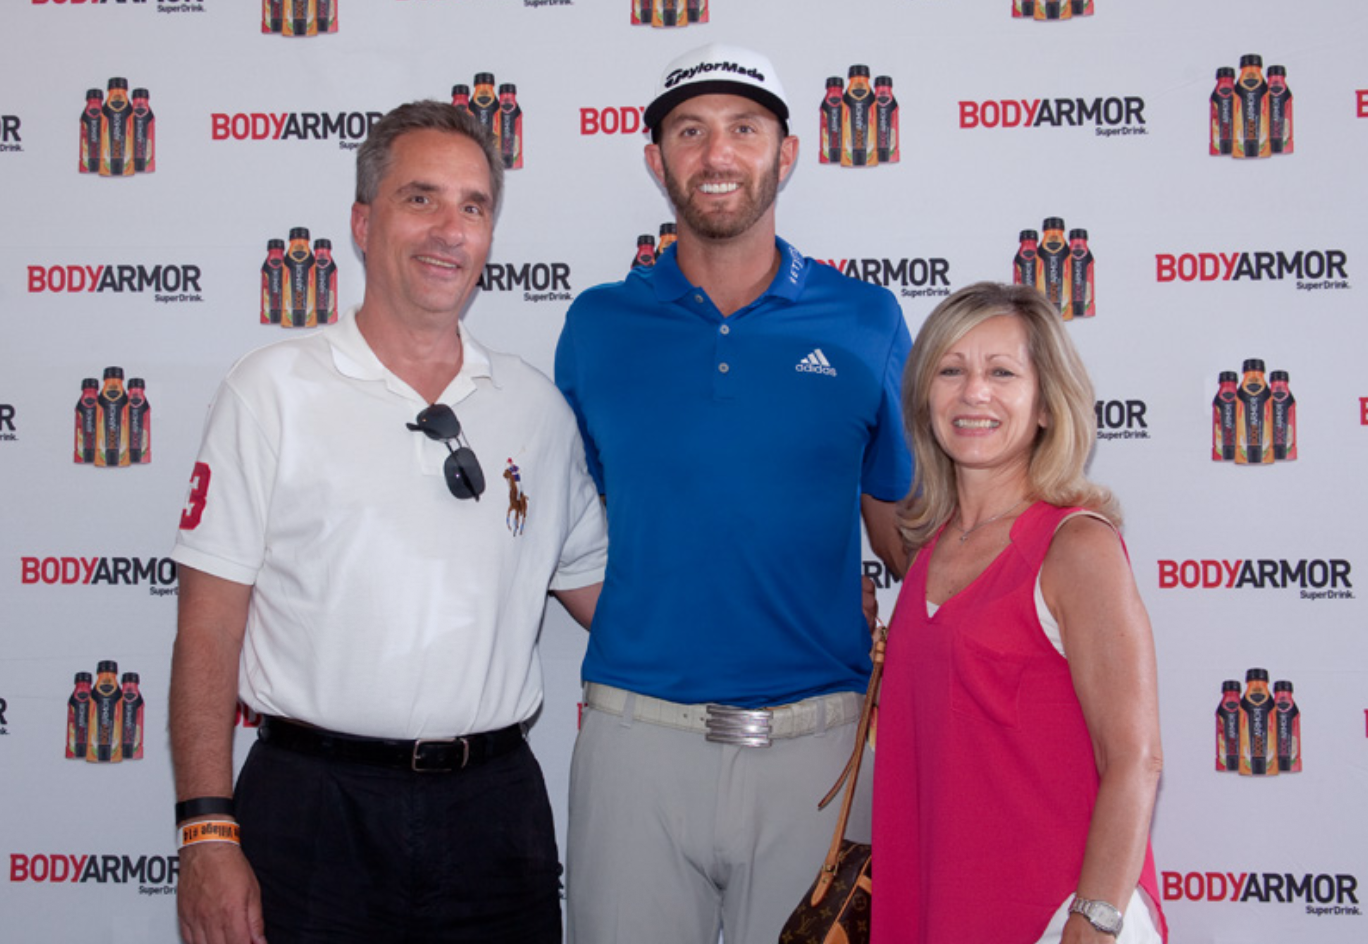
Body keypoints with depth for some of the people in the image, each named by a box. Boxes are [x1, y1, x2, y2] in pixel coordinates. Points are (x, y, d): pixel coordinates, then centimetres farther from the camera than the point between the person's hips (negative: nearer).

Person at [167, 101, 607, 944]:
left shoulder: (539, 408, 8)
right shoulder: (273, 391, -1)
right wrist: (208, 834, -10)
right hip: (315, 805, -3)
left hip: (495, 805, 3)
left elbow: (598, 589, 17)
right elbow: (209, 629, -4)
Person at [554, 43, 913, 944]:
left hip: (819, 742, 0)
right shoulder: (598, 325, 5)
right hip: (638, 735, 1)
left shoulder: (866, 321, 3)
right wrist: (642, 640, 2)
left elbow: (900, 518, 9)